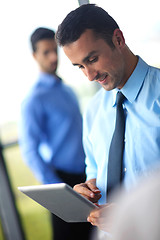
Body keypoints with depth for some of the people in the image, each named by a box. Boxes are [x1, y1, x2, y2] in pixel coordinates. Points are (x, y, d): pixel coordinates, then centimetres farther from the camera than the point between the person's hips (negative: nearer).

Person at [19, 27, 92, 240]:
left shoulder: (68, 90, 12)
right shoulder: (35, 99, -12)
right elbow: (30, 152, -17)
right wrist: (56, 188, -21)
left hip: (84, 175, 7)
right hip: (63, 178, -7)